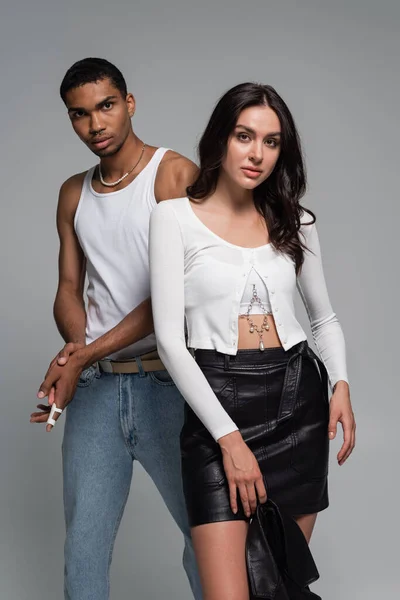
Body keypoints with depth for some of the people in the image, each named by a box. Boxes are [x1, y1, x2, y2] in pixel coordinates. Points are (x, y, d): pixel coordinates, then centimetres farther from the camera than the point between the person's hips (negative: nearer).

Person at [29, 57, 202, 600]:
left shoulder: (175, 174, -6)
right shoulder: (74, 194, 13)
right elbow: (68, 288, 14)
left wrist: (86, 356, -17)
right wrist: (76, 341, -10)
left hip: (165, 383, -4)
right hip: (94, 389, 5)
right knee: (83, 545, 7)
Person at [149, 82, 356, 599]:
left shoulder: (293, 221, 9)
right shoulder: (175, 216, -3)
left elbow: (324, 317, 20)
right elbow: (169, 340, -8)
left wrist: (340, 385, -1)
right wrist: (229, 437, -13)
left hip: (297, 400, 4)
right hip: (217, 403, -4)